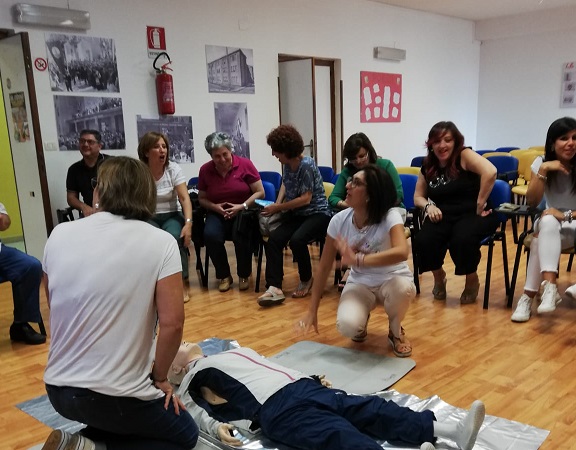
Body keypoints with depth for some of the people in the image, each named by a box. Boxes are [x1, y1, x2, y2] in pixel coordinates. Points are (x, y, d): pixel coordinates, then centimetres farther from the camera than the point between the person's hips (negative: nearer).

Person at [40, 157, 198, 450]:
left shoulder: (59, 235, -2)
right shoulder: (160, 242, -14)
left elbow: (55, 309, 10)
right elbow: (172, 323, -17)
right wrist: (160, 378, 0)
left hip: (58, 389, 6)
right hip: (116, 395, -6)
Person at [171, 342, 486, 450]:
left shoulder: (234, 351, 35)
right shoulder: (191, 380, 17)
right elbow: (197, 413, 3)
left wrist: (313, 376, 24)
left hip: (303, 386, 8)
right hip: (275, 410, -8)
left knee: (371, 408, -11)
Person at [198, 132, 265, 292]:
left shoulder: (245, 164, -6)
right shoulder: (205, 170, 1)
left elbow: (260, 192, -4)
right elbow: (202, 198, 10)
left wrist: (242, 206, -17)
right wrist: (215, 207, -10)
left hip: (243, 211, -2)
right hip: (217, 213, 2)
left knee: (241, 235, -33)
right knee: (210, 235, -29)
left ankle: (244, 275, -5)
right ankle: (224, 276, -4)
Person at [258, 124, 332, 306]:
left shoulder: (306, 165, -18)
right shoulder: (287, 164, 5)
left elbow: (305, 199, -21)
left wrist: (278, 207, -17)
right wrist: (278, 203, 5)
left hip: (317, 213, -7)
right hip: (297, 214, 7)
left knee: (296, 240, -33)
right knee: (274, 238, -20)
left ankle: (306, 280, -5)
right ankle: (274, 288, -26)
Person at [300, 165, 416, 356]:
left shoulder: (390, 216, -25)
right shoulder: (339, 221, -15)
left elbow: (402, 252, -45)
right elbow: (324, 267, -8)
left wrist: (357, 259, -51)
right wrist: (312, 311, -9)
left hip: (391, 280, -1)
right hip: (360, 283, 2)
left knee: (402, 288, -38)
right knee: (347, 326, -29)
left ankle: (396, 331, -3)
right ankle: (362, 319, 12)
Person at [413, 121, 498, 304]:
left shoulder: (464, 155, -7)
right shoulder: (428, 167, 9)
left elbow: (490, 172, -24)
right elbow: (418, 196, 17)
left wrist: (480, 205, -21)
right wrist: (429, 205, -6)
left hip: (472, 214, -4)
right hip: (444, 216, 4)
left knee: (462, 240, -35)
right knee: (423, 240, -25)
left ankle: (472, 280, 0)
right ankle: (439, 276, 10)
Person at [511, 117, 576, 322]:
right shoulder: (542, 162, -3)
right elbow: (532, 202, -13)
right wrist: (543, 170, -22)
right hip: (550, 227, 1)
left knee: (541, 238, -33)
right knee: (548, 223, -36)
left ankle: (529, 296, -27)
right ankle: (549, 287, -46)